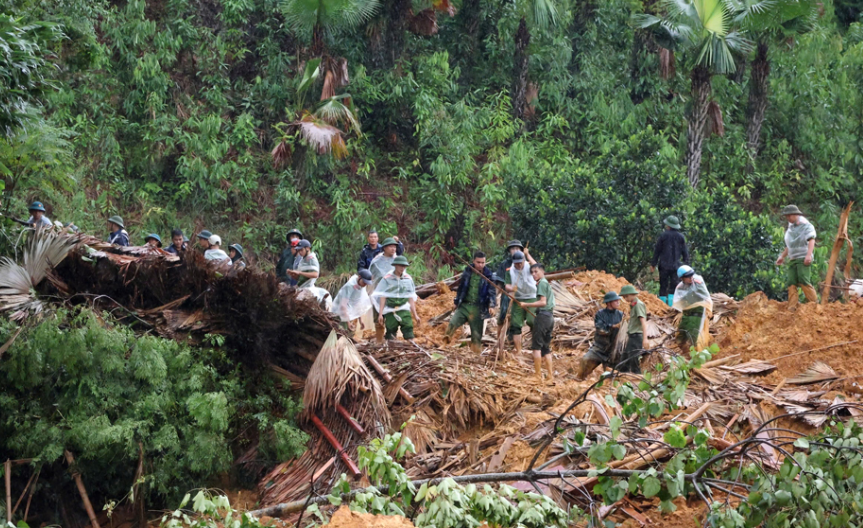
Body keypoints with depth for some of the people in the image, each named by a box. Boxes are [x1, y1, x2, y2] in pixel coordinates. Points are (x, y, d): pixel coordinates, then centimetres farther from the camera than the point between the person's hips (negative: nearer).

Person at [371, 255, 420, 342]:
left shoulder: (408, 279, 8)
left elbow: (411, 298, 11)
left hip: (404, 310, 1)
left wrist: (415, 315, 10)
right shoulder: (387, 279, 1)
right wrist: (380, 314, -4)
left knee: (408, 329, -13)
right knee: (391, 332, 1)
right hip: (390, 311, -1)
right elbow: (382, 297, 1)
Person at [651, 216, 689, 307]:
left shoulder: (663, 235, -1)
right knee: (673, 287, 3)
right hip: (676, 265, 1)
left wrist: (653, 264, 9)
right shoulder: (681, 237, 5)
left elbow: (657, 251, 2)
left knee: (663, 286, 4)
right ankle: (671, 306, -6)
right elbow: (685, 252, 8)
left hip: (664, 265, -1)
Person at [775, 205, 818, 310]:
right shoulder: (790, 228, 23)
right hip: (792, 259, 7)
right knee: (791, 283, -4)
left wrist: (808, 255, -24)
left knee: (804, 281, -18)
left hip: (803, 259, -7)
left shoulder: (806, 225, 0)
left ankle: (815, 304, -13)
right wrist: (782, 256, 26)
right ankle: (791, 308, -9)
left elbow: (811, 240, -12)